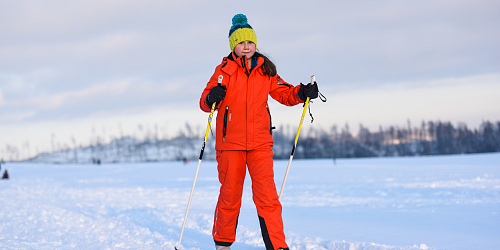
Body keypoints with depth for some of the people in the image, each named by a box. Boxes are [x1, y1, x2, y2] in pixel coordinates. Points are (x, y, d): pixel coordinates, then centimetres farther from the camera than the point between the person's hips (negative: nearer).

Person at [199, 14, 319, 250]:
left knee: (266, 193, -9)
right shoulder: (224, 70, 0)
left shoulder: (265, 71, 8)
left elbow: (284, 93, 16)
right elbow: (205, 101, -6)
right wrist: (212, 97, -29)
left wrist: (301, 93, -4)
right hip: (230, 142, -1)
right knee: (230, 193, 8)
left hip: (260, 142, 1)